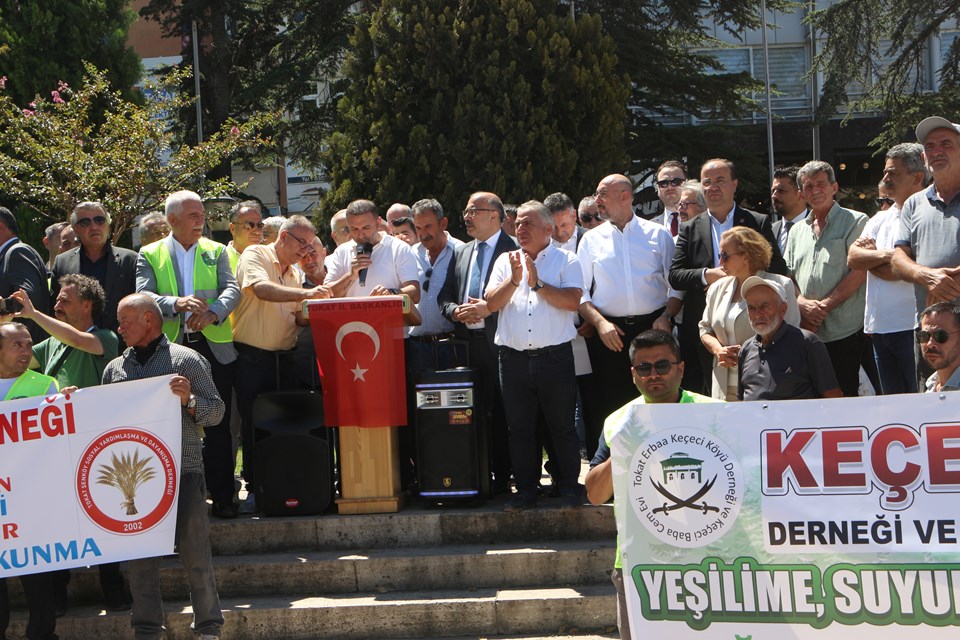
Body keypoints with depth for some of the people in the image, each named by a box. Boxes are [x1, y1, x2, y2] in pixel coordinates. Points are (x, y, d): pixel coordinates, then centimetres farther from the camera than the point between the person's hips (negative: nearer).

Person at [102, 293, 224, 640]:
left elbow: (216, 412, 1)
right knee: (138, 558, 4)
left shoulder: (186, 360, 2)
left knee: (195, 554, -2)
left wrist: (189, 399, -17)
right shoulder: (114, 368, 15)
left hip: (183, 471, -4)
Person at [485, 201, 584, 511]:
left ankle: (569, 488, 13)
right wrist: (514, 280, -11)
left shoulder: (566, 260, 4)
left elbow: (572, 300, -11)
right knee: (520, 428, 8)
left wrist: (537, 284, -11)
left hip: (554, 356, -3)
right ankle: (526, 489, 16)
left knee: (562, 426, 3)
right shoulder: (506, 261, 14)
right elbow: (491, 302, 2)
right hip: (514, 357, 3)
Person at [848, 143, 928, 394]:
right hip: (879, 327, 8)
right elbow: (853, 259, 6)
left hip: (911, 327, -8)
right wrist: (884, 255, -12)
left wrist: (869, 253, -1)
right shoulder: (880, 219, 18)